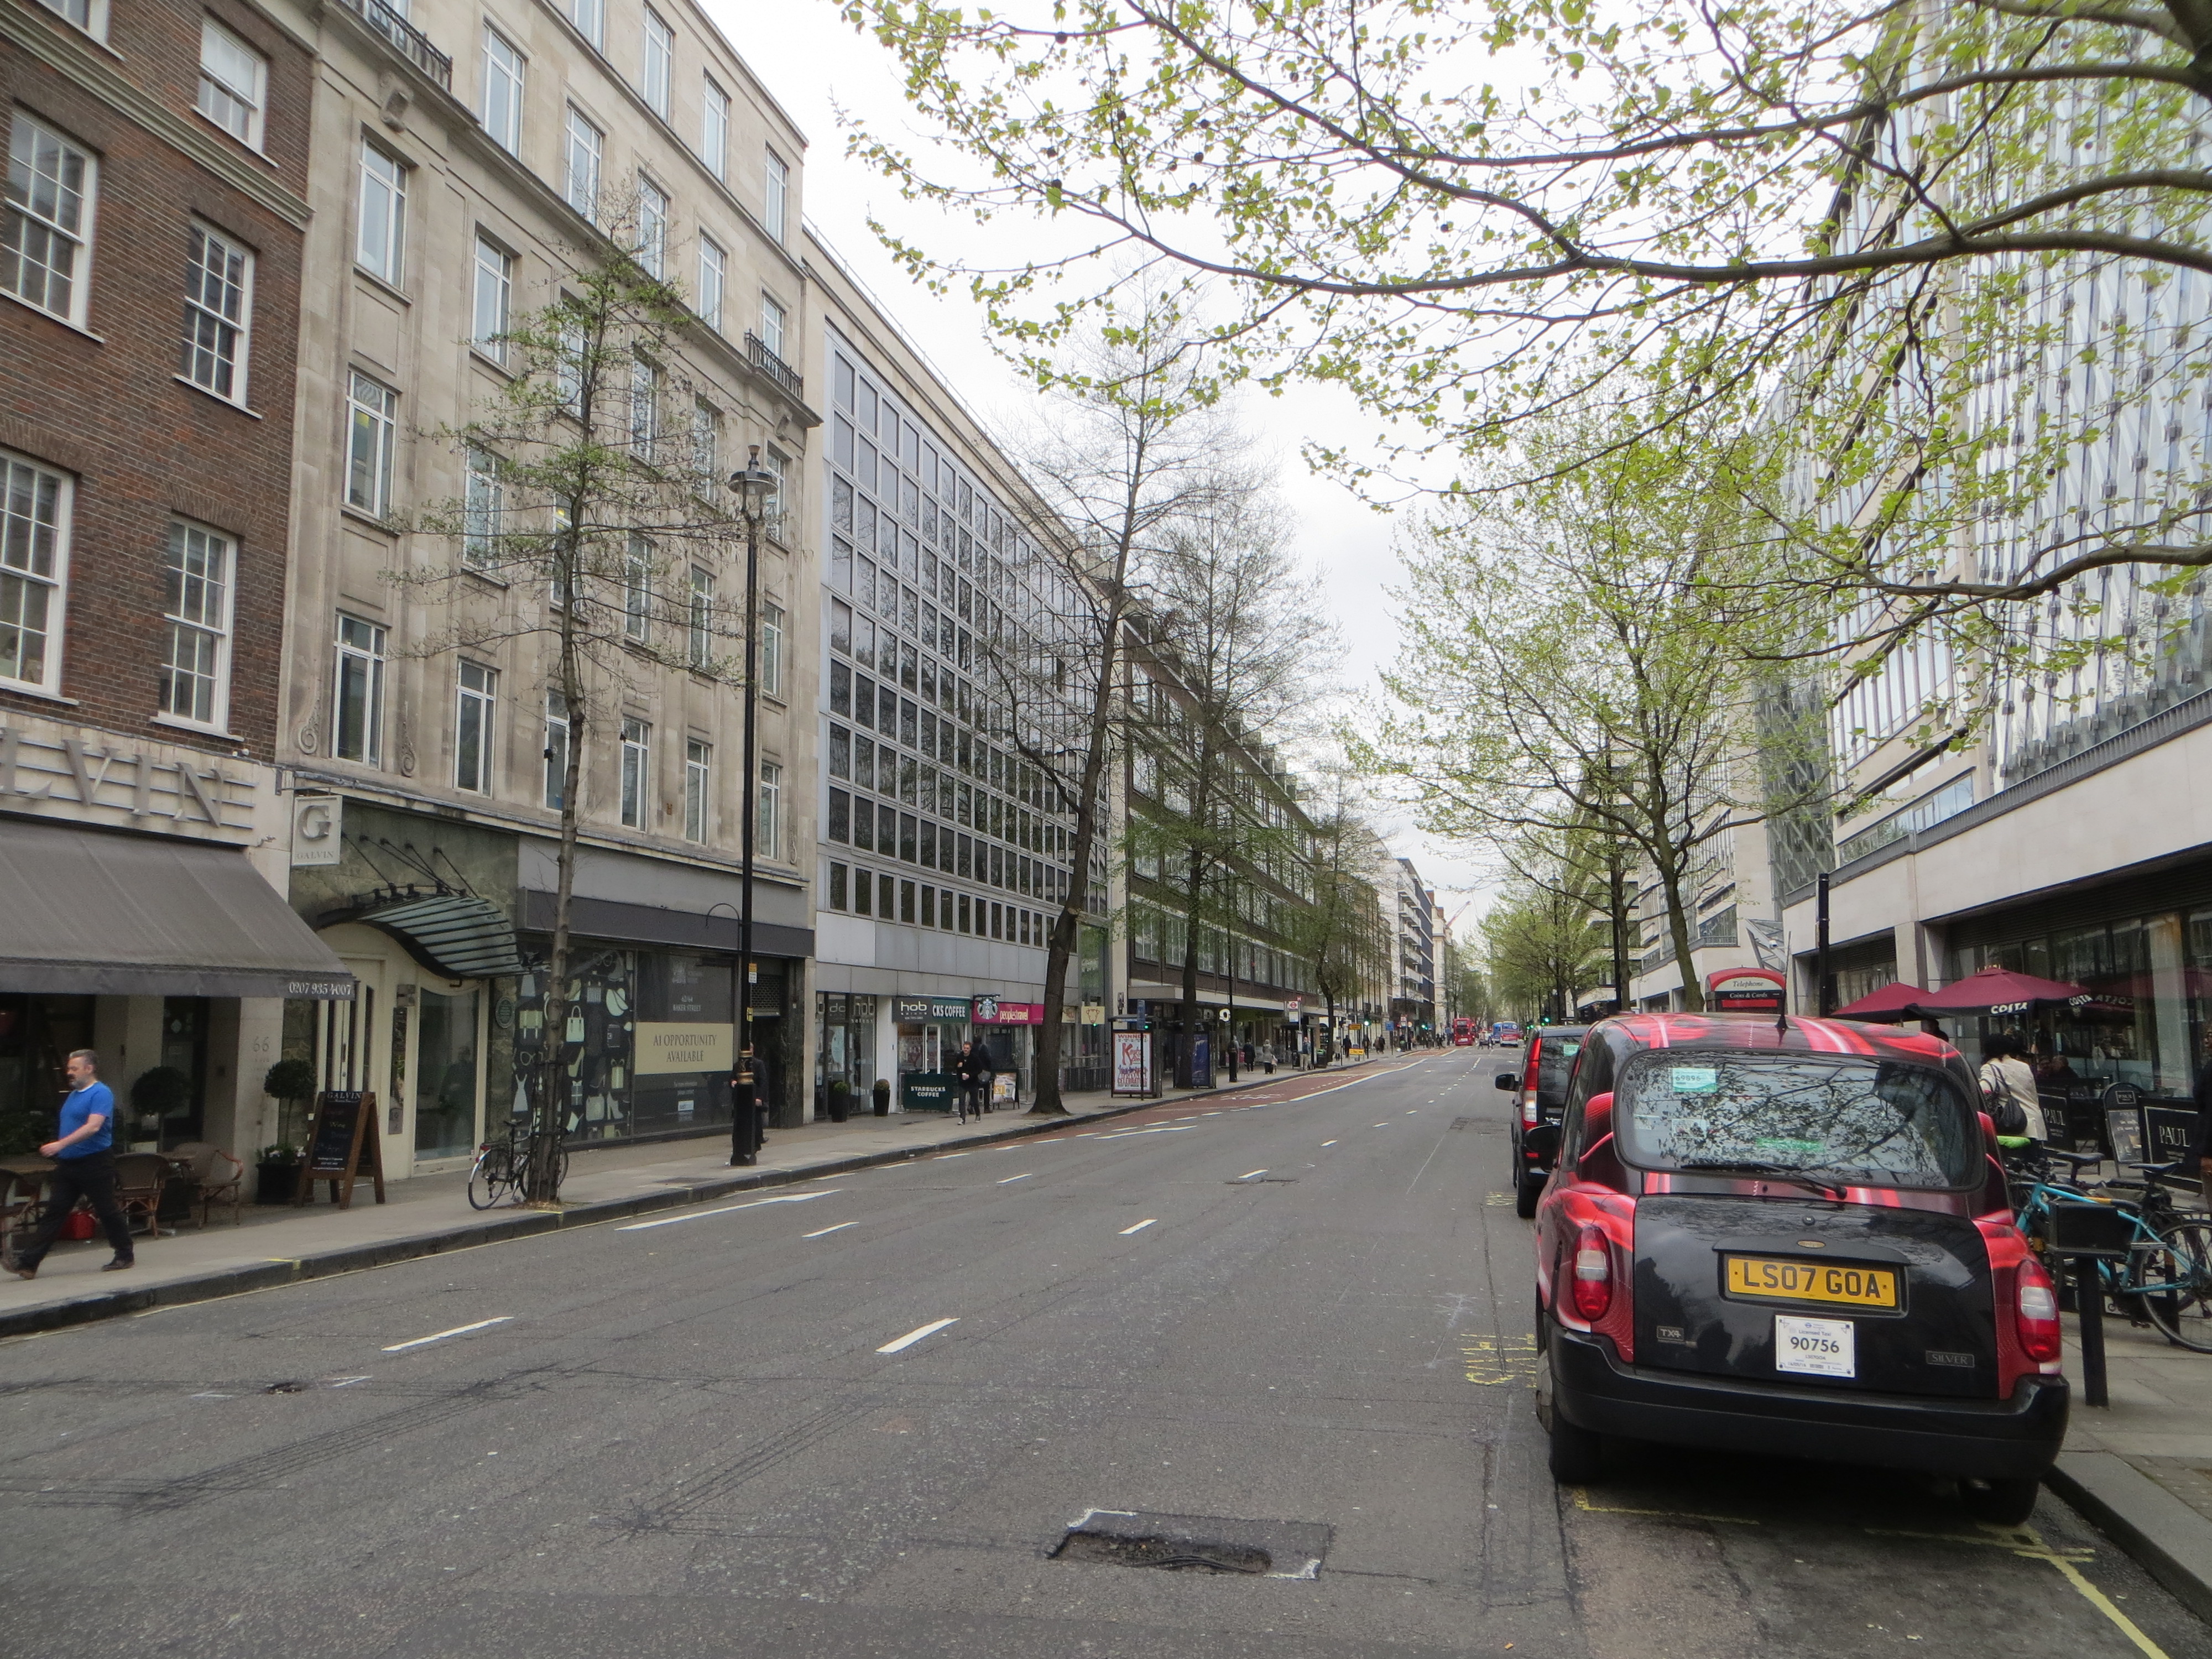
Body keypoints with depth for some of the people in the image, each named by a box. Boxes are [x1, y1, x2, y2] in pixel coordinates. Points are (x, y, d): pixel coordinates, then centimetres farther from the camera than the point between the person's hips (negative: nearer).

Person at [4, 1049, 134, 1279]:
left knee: (108, 1210, 1)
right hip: (69, 1164, 8)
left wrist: (61, 1144, -30)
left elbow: (93, 1126, -25)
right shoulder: (74, 1095, 16)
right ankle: (28, 1262, 0)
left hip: (95, 1163, -8)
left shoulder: (101, 1094, -13)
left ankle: (126, 1256, 14)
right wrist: (61, 1156, 21)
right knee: (54, 1212, 3)